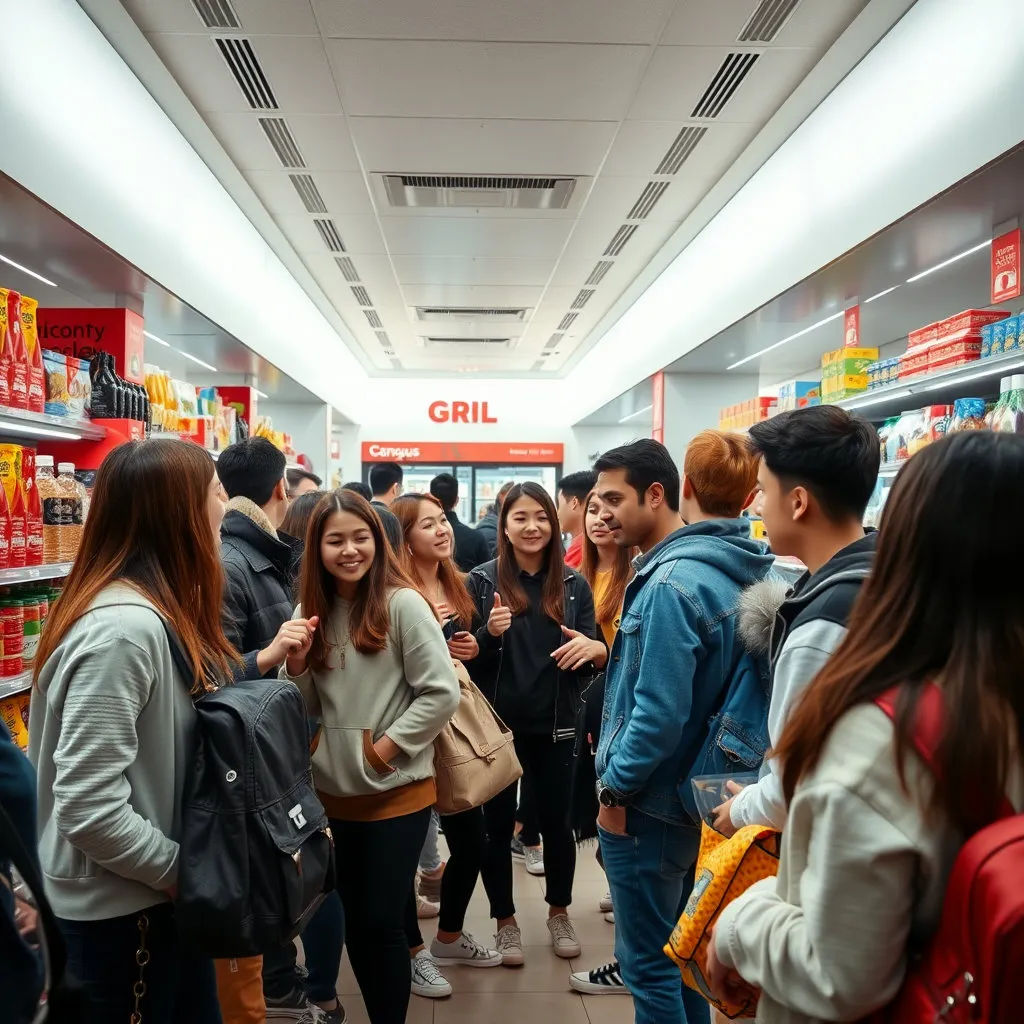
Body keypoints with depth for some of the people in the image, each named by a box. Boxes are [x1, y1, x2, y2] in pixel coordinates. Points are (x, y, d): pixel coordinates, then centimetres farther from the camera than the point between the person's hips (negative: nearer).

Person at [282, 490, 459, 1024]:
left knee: (381, 921, 2)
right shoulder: (311, 610, 3)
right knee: (353, 918, 16)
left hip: (397, 791, -5)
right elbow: (307, 709, 8)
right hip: (335, 790, 5)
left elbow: (442, 694, -14)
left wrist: (387, 747, -14)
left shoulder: (403, 604, -13)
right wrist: (296, 665, -10)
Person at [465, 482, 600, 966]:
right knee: (498, 824, 9)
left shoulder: (574, 585, 1)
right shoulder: (481, 581, -5)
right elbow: (463, 658, -5)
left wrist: (595, 650, -20)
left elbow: (588, 657, 3)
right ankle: (505, 920, 29)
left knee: (556, 821, 14)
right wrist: (489, 633, -25)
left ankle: (559, 912, 36)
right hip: (496, 724, -1)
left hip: (554, 726, 2)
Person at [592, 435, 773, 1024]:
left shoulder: (672, 582, -24)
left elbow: (659, 710, -27)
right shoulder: (744, 573, 3)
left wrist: (616, 787, -13)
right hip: (701, 791, 9)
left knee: (649, 962, 8)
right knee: (680, 947, 24)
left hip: (651, 801, -9)